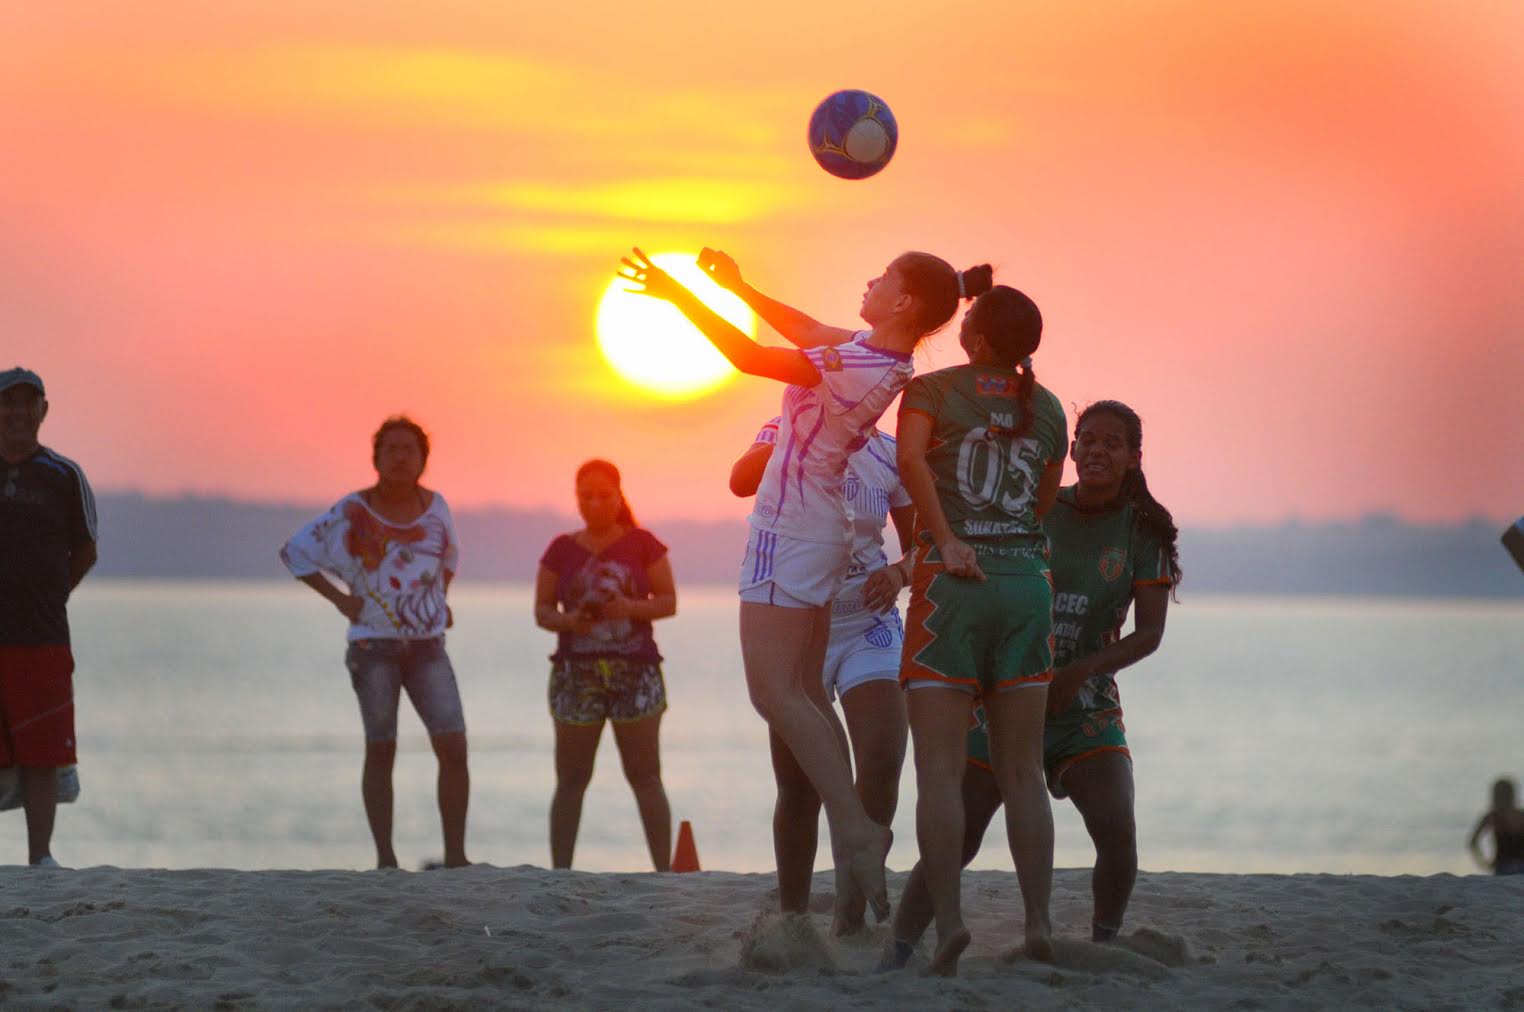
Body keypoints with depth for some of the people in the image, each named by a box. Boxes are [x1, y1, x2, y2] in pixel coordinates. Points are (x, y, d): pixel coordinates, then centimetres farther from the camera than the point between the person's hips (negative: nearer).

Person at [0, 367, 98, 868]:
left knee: (40, 759, -1)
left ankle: (40, 856, 4)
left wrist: (45, 600, 8)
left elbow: (85, 552, 14)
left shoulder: (64, 477, 5)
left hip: (42, 639, 0)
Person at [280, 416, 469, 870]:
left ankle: (455, 855, -4)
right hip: (373, 646, -3)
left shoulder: (435, 506, 6)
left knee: (454, 747, -8)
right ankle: (385, 856, 4)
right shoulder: (352, 513, -4)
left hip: (428, 646, 3)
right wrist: (339, 597, -4)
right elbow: (294, 552, 2)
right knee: (380, 752, 0)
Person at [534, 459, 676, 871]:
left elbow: (669, 602, 4)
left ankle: (664, 868, -1)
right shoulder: (562, 550, 8)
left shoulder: (642, 544, 5)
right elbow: (541, 610, 8)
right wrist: (568, 620, -14)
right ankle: (559, 871, 1)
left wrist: (630, 608, -15)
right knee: (571, 778, 0)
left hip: (635, 671, -1)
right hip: (576, 671, 1)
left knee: (645, 776, -2)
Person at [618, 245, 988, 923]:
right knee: (803, 694, 9)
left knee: (775, 691, -13)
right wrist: (738, 288, 30)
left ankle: (856, 827, -19)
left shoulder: (860, 370, -22)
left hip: (790, 534, -10)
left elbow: (749, 356, -23)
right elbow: (804, 330, 27)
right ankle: (850, 842, 5)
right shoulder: (865, 350, 7)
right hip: (819, 535, 10)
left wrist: (678, 295, -15)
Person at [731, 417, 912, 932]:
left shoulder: (888, 454, 1)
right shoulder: (784, 436, -2)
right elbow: (742, 481, -24)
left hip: (869, 626, 1)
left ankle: (853, 917, -6)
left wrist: (900, 573, -13)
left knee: (882, 764, -16)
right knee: (798, 784, 0)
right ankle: (792, 917, 16)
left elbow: (918, 546, 10)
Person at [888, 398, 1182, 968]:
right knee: (954, 839, -8)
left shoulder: (1144, 530, -1)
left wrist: (1077, 673, -18)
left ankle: (1102, 947, 3)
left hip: (1086, 709, 0)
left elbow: (1150, 634, -5)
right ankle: (894, 955, -3)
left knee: (1117, 831, -19)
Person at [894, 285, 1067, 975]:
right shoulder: (1047, 410, 13)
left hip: (952, 581, -3)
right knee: (1022, 772, 7)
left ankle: (947, 919, -16)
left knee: (939, 768, -4)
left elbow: (910, 458, -18)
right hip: (1026, 581, 3)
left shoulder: (932, 389, 0)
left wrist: (946, 540, -16)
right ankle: (1038, 922, -3)